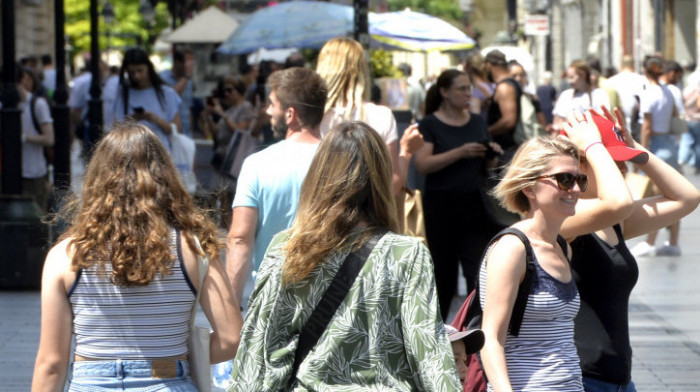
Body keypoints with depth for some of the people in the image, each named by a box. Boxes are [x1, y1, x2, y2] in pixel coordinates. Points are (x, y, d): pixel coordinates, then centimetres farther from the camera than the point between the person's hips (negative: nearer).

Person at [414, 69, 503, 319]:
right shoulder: (429, 125, -2)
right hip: (442, 206, -3)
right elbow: (422, 164, -15)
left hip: (476, 205, 3)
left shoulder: (477, 122, 12)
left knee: (479, 271, -7)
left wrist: (493, 154, -3)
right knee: (443, 272, 6)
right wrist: (460, 152, -21)